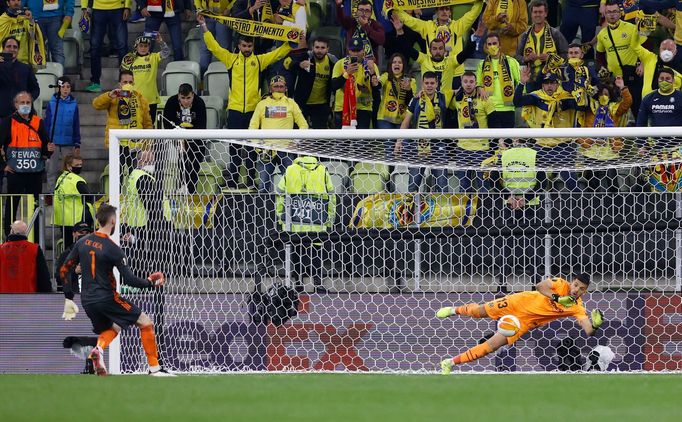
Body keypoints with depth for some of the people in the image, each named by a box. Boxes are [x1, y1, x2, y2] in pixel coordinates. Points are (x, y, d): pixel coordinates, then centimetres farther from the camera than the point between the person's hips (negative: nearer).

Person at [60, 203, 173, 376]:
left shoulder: (82, 243, 5)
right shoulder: (112, 248, -14)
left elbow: (64, 271, 8)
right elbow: (128, 279, -15)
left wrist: (68, 299, 16)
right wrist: (150, 283, 2)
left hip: (87, 300, 6)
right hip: (106, 296, -6)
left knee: (112, 328, 26)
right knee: (145, 322, 5)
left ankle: (99, 349, -7)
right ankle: (154, 367, 1)